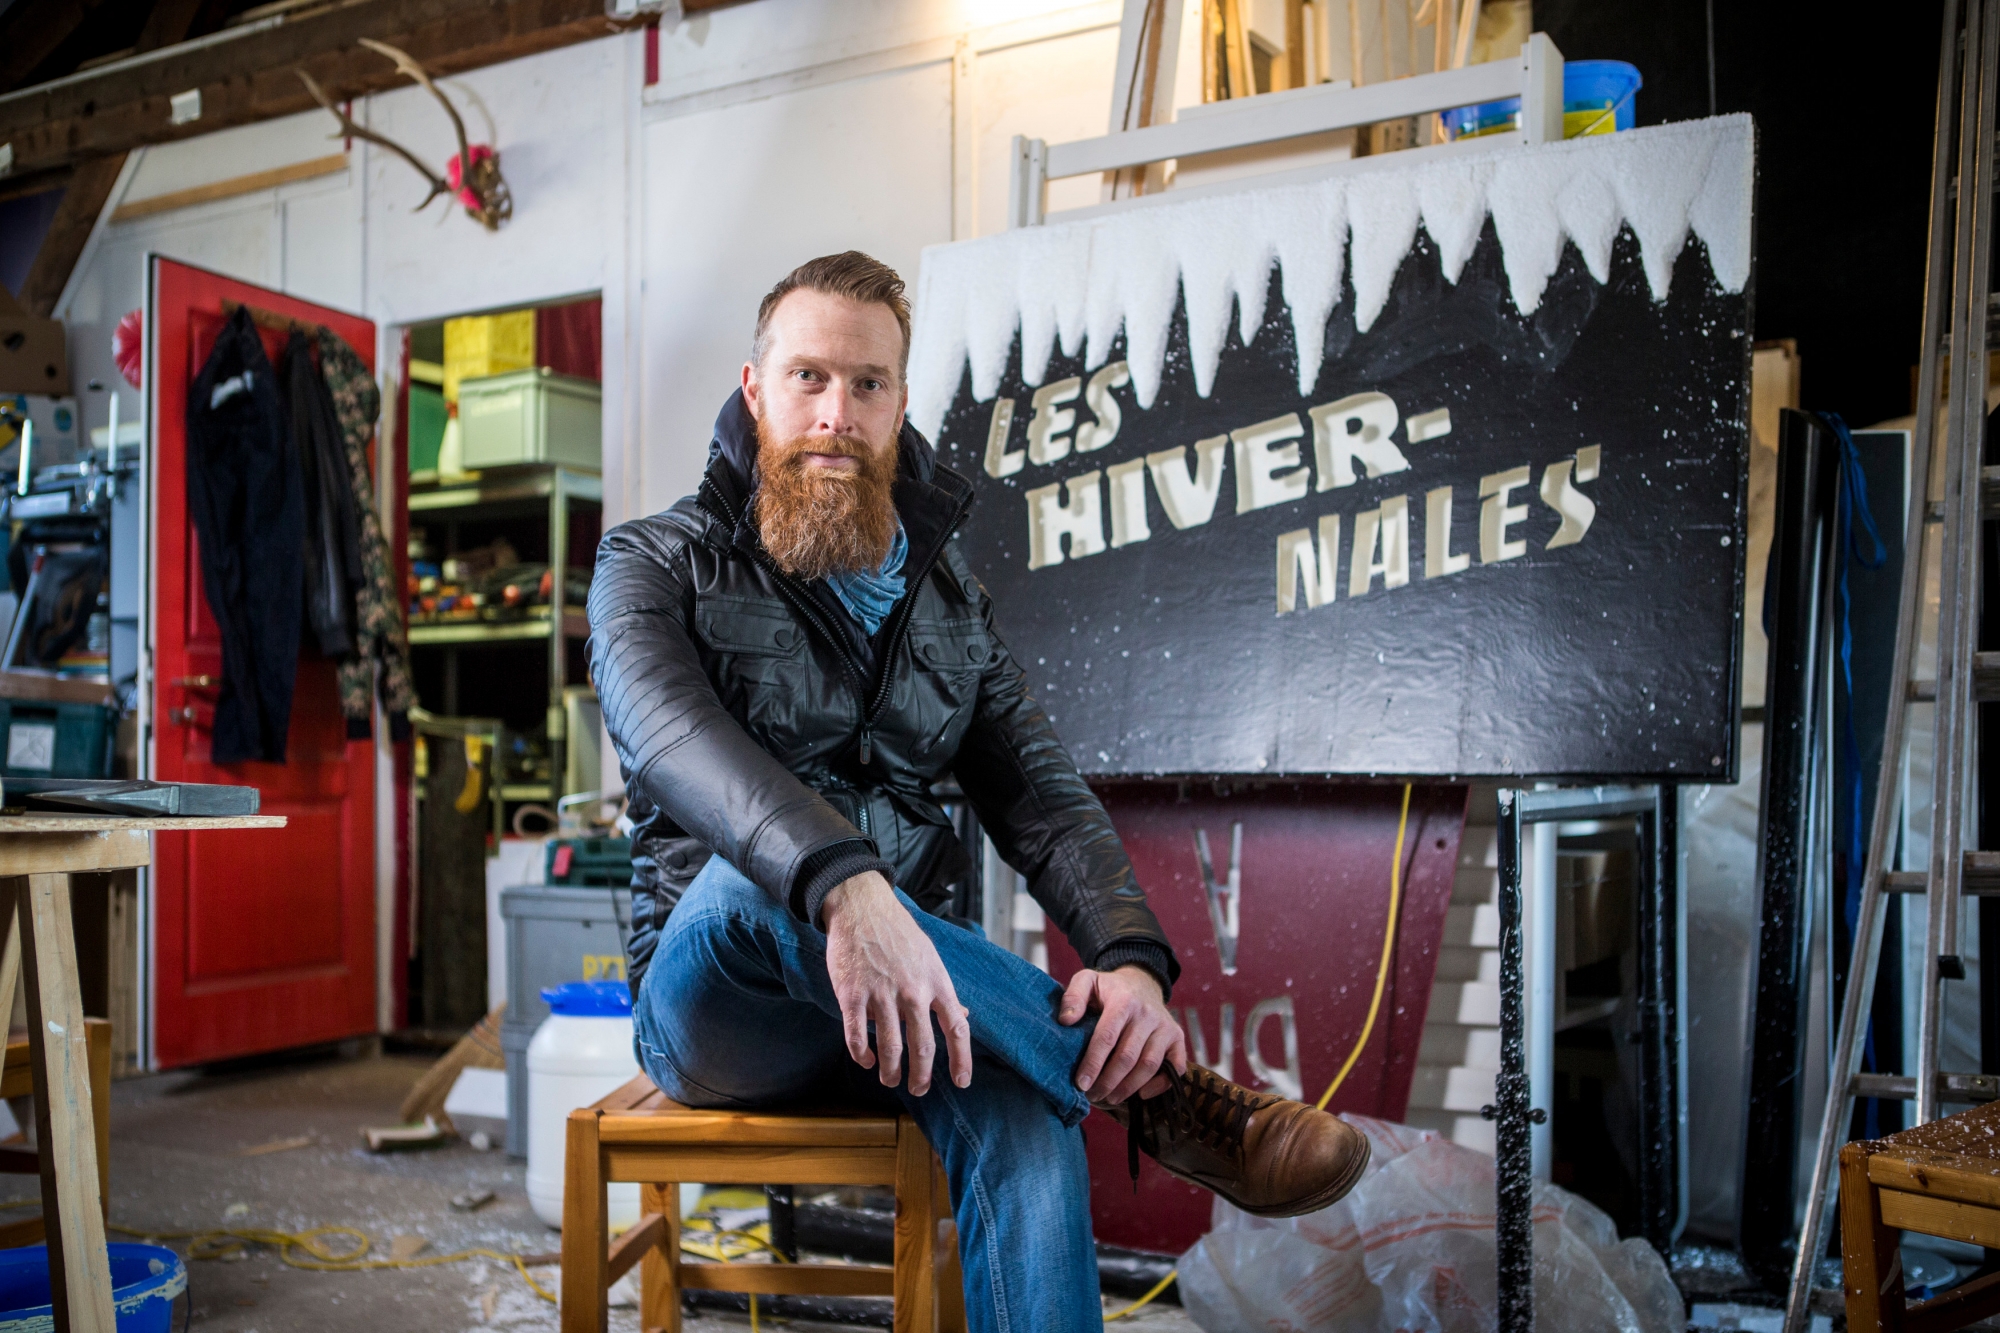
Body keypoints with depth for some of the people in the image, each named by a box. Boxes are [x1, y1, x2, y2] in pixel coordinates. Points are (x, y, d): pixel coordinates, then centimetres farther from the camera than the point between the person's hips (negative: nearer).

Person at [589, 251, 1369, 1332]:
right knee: (756, 871, -38)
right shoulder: (654, 565, 1)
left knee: (1021, 1115, -33)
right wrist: (843, 885, -43)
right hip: (710, 993, -2)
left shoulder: (947, 601, 13)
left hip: (901, 996, 2)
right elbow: (671, 738, -22)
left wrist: (1133, 956, -21)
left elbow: (1042, 801, 2)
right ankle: (1158, 1096, -27)